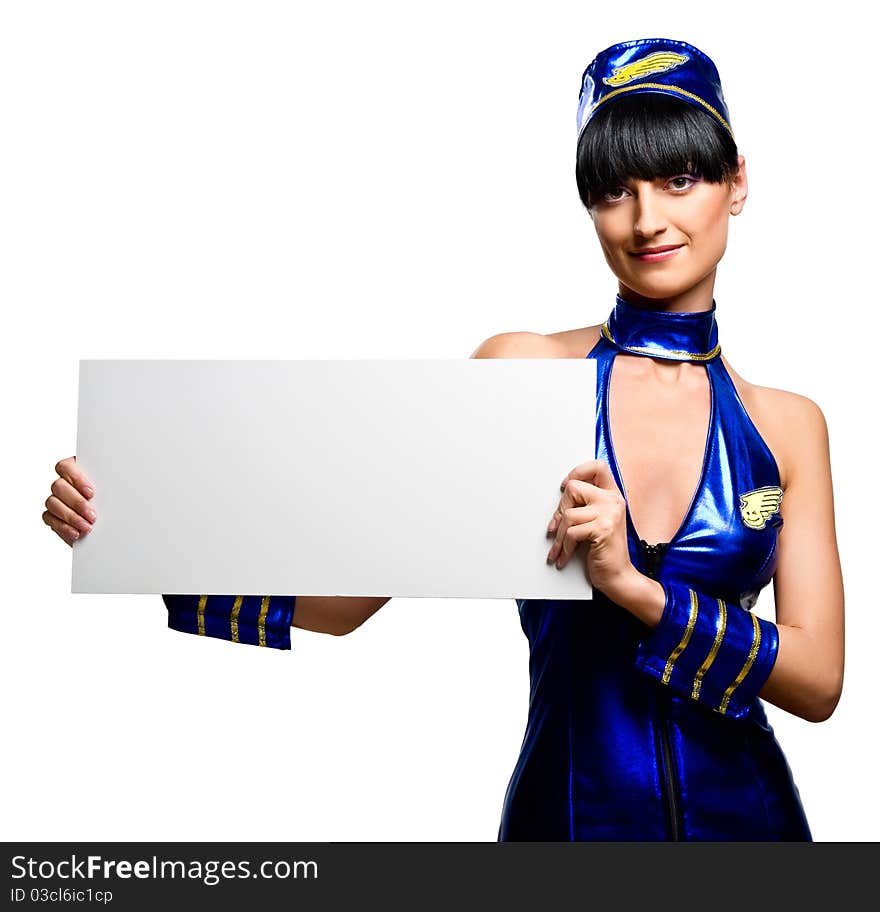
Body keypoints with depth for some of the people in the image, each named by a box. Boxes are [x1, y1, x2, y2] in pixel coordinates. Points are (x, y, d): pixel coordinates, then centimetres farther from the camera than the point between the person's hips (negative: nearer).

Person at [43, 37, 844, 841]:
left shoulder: (787, 426, -2)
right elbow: (344, 598, -9)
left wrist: (632, 587, -22)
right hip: (563, 805, -1)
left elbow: (819, 679, -8)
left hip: (740, 808, 2)